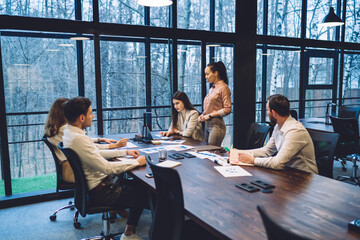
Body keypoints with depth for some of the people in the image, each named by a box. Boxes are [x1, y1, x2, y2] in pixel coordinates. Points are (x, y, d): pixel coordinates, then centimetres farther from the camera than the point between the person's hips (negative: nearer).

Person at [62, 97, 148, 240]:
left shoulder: (69, 132, 4)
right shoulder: (78, 138, -28)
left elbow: (96, 154, 15)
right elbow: (107, 167, -29)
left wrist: (125, 152, 12)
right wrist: (137, 162, -18)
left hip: (91, 184, 9)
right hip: (100, 193, -9)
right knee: (143, 194, 3)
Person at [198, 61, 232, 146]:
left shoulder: (223, 88, -8)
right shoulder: (212, 89, 15)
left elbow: (227, 109, -13)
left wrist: (210, 115, -14)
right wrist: (202, 115, 6)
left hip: (216, 125, -8)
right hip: (207, 125, 8)